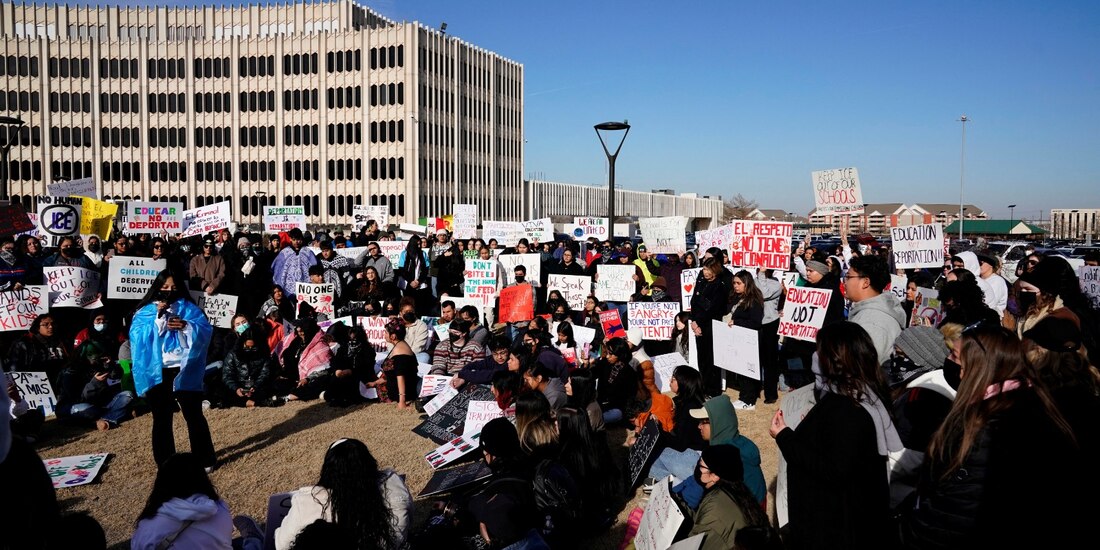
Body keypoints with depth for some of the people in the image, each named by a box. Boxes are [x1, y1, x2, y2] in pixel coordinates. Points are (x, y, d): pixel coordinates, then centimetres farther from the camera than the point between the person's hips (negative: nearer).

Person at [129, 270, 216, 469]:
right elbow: (137, 336, -8)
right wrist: (159, 317, -15)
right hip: (157, 373, 1)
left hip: (184, 370, -1)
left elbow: (205, 330, -3)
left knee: (194, 416, 4)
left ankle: (204, 460, 14)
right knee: (162, 419, 8)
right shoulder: (146, 311, 7)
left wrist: (186, 326, -20)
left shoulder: (188, 307, 7)